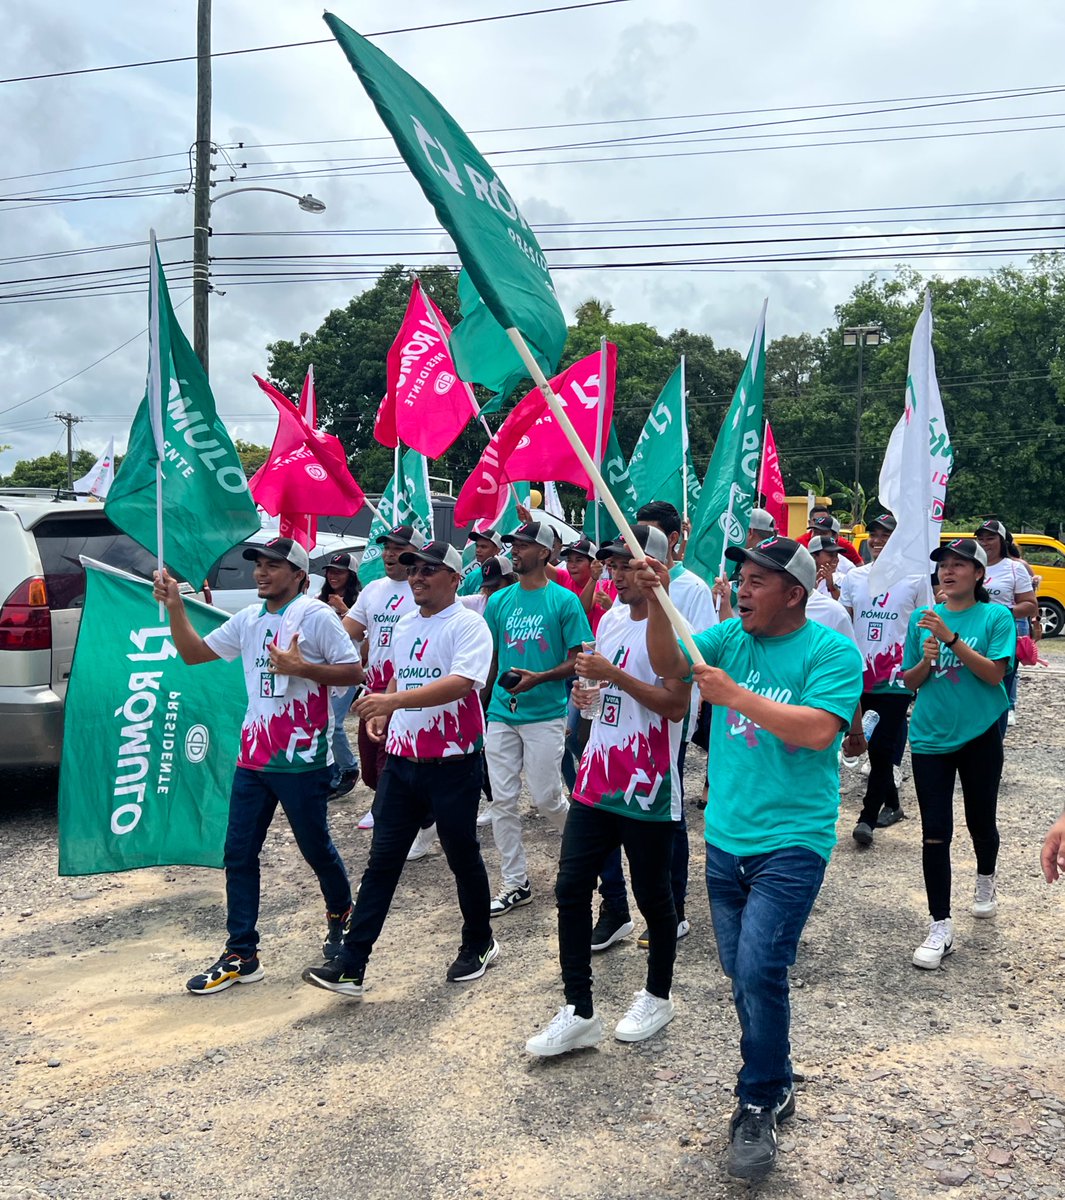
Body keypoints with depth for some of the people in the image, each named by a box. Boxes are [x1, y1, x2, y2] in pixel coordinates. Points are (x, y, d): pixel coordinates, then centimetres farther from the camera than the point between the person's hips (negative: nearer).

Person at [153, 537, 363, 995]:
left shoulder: (316, 616, -9)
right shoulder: (249, 619, 11)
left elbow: (353, 672, -11)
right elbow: (194, 652, 14)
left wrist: (300, 668, -21)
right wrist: (175, 606, 3)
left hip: (303, 759, -6)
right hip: (252, 757, 6)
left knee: (316, 849, 9)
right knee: (238, 854, 6)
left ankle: (341, 915, 37)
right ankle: (241, 955, 15)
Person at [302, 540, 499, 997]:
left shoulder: (467, 624, -12)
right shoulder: (404, 624, 13)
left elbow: (462, 682, -27)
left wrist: (395, 701, -34)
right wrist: (381, 713, 6)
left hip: (453, 762, -6)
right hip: (401, 759, 6)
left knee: (463, 857, 10)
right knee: (382, 861, 5)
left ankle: (479, 944, 31)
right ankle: (350, 965, 8)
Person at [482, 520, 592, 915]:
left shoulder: (564, 601, -4)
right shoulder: (499, 601, 9)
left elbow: (579, 659, -5)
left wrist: (539, 678, -20)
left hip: (545, 714, -4)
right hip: (501, 714, 5)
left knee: (547, 798, 1)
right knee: (502, 800, 4)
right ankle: (515, 883, 16)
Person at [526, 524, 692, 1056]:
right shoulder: (610, 619, 11)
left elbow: (676, 705, -22)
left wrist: (614, 674, -23)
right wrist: (586, 690, 2)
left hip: (647, 788, -7)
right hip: (597, 778, 7)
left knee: (653, 896, 10)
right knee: (571, 889, 5)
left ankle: (657, 996, 32)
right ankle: (578, 1012, 16)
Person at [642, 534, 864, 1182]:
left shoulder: (832, 651, -10)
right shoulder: (732, 637, 5)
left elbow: (819, 730, -23)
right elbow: (668, 664, -3)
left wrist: (735, 696, -23)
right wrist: (656, 603, -19)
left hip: (792, 843, -6)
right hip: (725, 837, 6)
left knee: (759, 970, -13)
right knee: (741, 971, 15)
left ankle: (759, 1104, 9)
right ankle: (776, 1081, 36)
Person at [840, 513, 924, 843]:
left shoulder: (915, 579, -1)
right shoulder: (854, 577, 8)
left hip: (896, 678, -4)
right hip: (860, 676, 4)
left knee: (882, 748, -7)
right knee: (873, 747, 12)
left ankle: (868, 817, -2)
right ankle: (891, 804, 29)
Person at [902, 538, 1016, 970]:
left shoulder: (996, 616, -5)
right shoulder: (922, 618, 3)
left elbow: (995, 673, -17)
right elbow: (909, 682, 5)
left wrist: (951, 638, -25)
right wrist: (927, 659, -16)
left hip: (980, 736, -1)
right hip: (930, 737, 2)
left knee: (980, 820, 16)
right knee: (935, 832, -2)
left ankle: (985, 883, 48)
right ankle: (940, 927, 5)